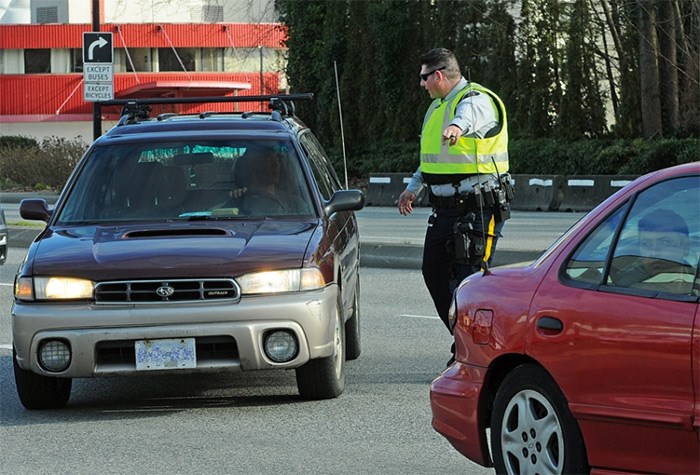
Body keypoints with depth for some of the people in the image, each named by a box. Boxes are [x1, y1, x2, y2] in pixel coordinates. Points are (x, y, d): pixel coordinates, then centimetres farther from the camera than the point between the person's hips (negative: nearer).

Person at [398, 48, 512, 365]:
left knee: (468, 281, -9)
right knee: (433, 273, 11)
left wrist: (458, 126, -63)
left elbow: (470, 116, -41)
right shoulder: (438, 106, 18)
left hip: (478, 210, -10)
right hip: (445, 208, 10)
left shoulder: (477, 100, -13)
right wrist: (414, 188, 38)